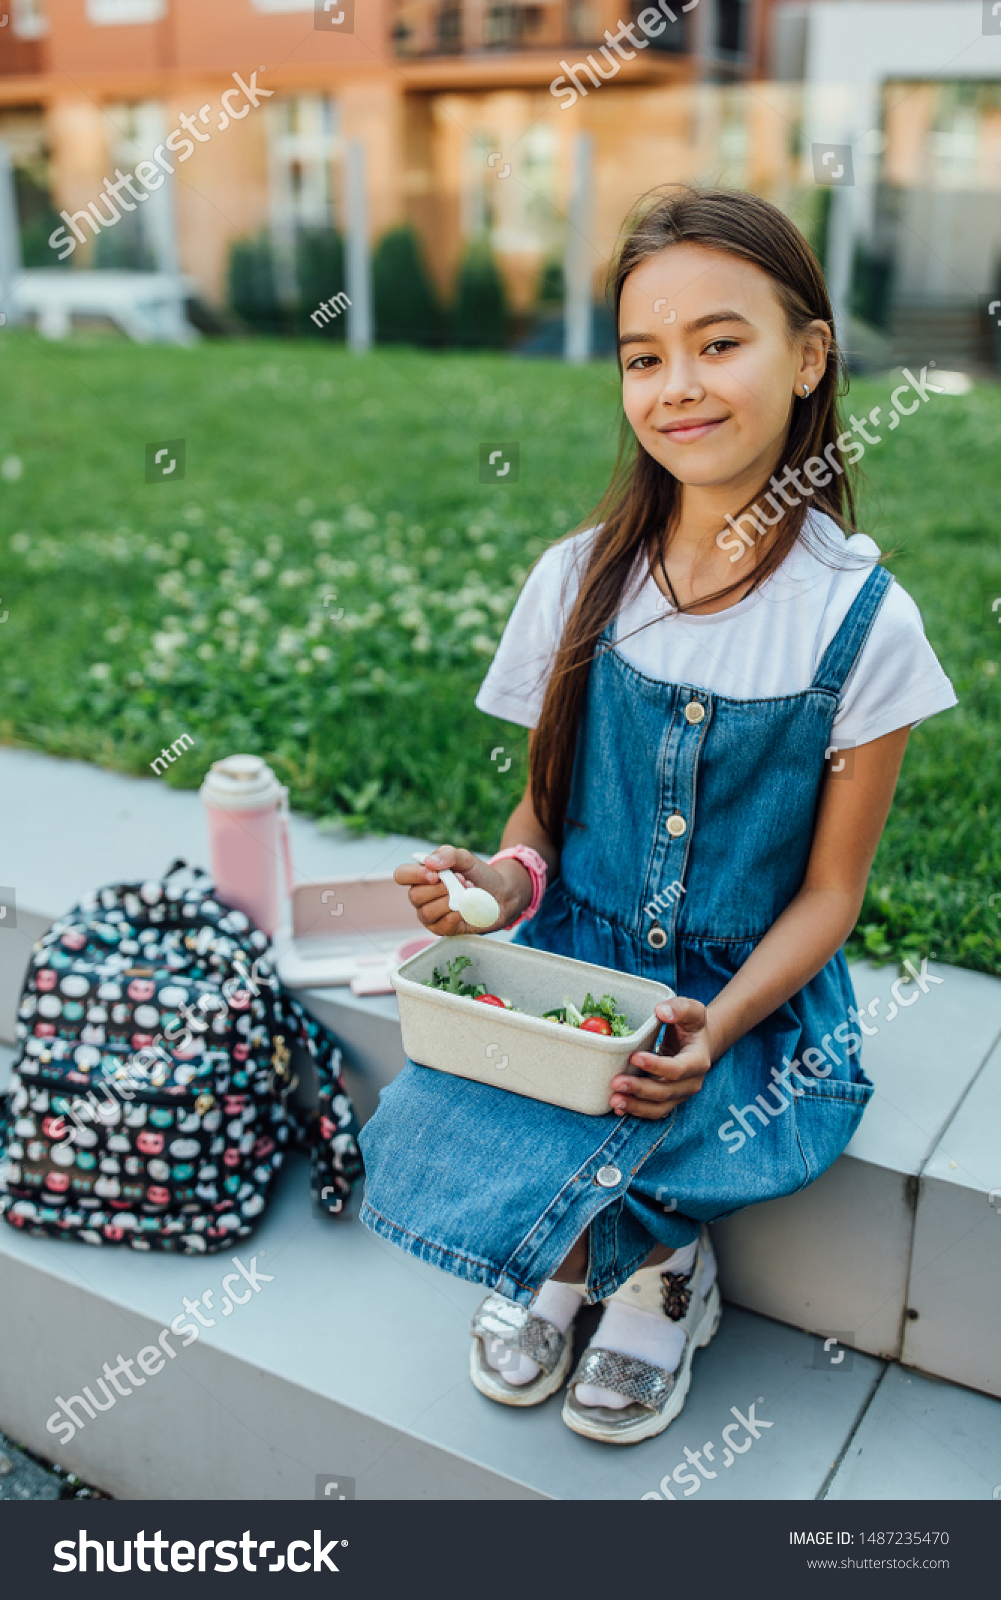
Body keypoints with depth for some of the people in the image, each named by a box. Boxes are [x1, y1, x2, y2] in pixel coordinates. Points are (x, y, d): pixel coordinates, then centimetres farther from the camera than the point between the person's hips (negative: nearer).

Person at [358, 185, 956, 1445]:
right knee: (424, 1133, -22)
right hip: (571, 962, 3)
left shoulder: (861, 621, -9)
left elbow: (829, 889, -6)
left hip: (753, 1000, -2)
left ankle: (649, 1269, 11)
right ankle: (625, 1251, 9)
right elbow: (543, 801, 7)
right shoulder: (580, 581, -1)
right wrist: (507, 876, -16)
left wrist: (715, 1027, -21)